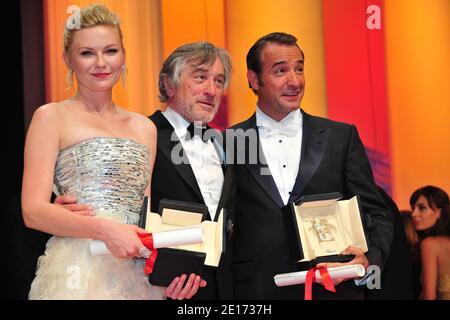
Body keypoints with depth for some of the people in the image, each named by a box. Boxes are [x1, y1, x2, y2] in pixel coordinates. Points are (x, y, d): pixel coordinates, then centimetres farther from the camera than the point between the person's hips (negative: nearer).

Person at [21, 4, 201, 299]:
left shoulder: (145, 128, 15)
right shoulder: (52, 117, 1)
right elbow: (34, 211, -7)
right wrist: (105, 230, -20)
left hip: (140, 273, 5)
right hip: (78, 272, -4)